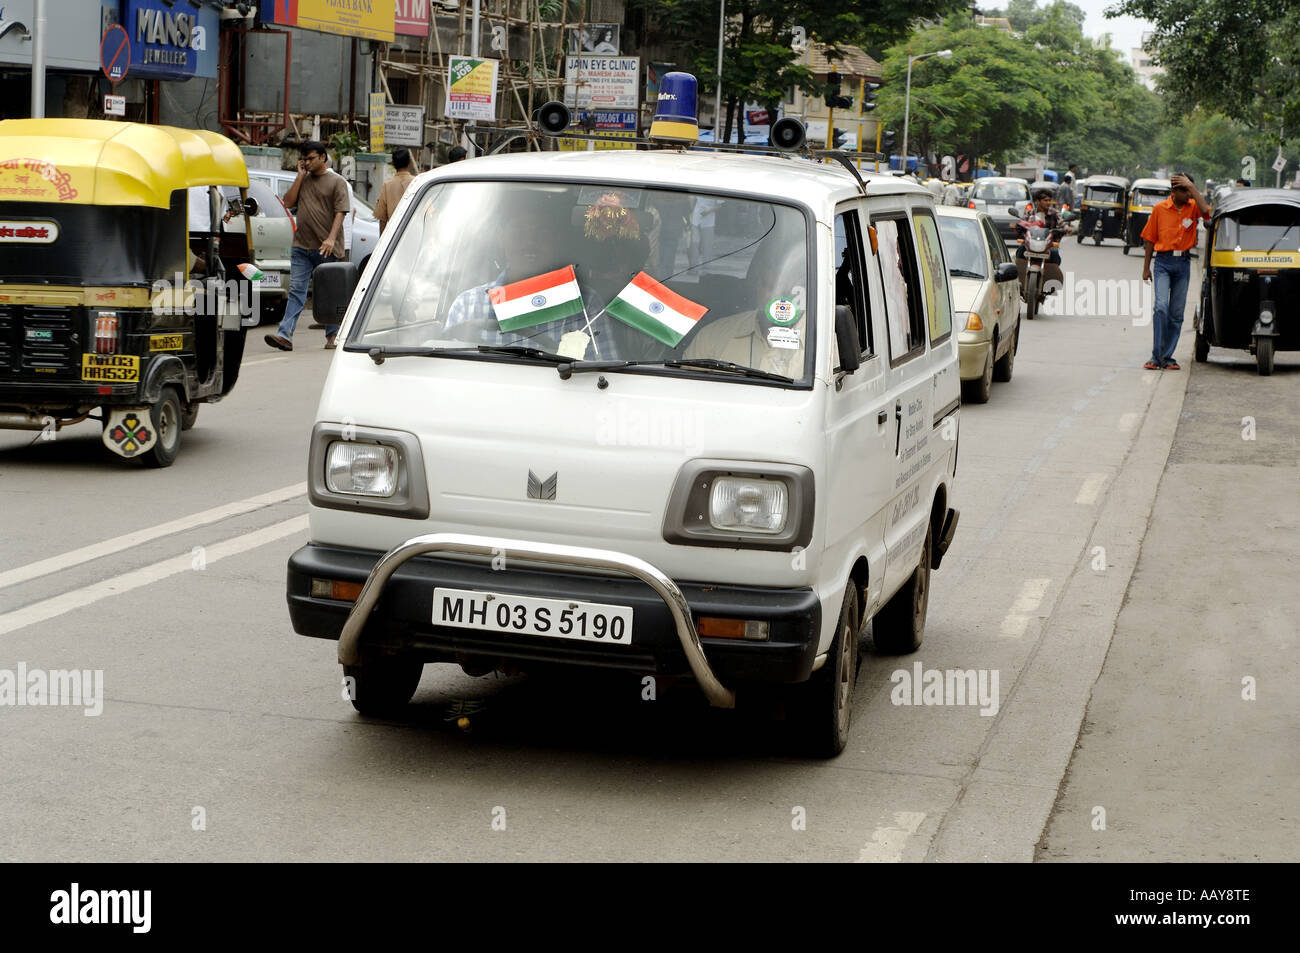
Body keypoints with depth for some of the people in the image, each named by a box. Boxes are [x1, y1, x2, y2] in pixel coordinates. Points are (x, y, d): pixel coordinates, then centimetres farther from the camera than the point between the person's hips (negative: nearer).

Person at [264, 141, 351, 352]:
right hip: (301, 246, 4)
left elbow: (340, 212, -7)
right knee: (296, 291, -5)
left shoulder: (337, 182, 1)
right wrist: (300, 176, 4)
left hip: (326, 249, -4)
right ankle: (285, 334, -14)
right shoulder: (303, 181, 16)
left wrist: (331, 239, -19)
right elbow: (288, 202, 7)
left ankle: (332, 335, 16)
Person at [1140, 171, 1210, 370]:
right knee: (1161, 306, -16)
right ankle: (1156, 356, -14)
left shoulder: (1192, 207, 5)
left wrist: (1192, 187, -15)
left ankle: (1167, 357, 10)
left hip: (1183, 263, 2)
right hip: (1163, 262, -2)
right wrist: (1146, 267, 7)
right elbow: (1150, 239, 8)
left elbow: (1206, 210, -20)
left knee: (1177, 313, 4)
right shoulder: (1160, 209, 2)